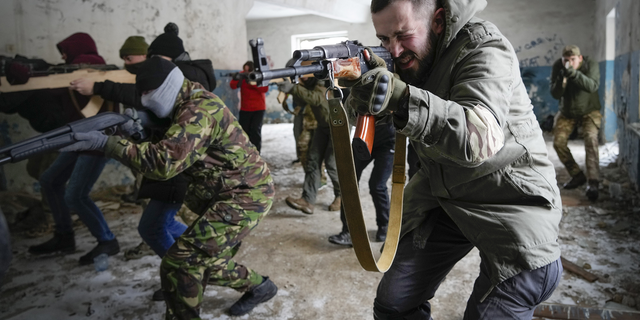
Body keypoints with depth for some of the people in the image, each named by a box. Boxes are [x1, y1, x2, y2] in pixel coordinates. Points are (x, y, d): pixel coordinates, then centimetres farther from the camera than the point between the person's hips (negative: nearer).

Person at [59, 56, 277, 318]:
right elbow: (169, 147, 9)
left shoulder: (199, 110, -23)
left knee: (180, 263, -12)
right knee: (207, 261, 21)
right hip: (237, 193, 10)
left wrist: (107, 143, -29)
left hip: (244, 196, -10)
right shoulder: (189, 105, 10)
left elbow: (164, 162, -32)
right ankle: (258, 287, 39)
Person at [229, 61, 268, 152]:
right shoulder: (242, 74, -1)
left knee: (255, 131, -6)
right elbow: (232, 86, -10)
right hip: (245, 108, 2)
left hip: (259, 108, -2)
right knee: (243, 131, 4)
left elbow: (265, 89, -19)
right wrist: (236, 79, -31)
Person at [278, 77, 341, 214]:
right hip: (323, 126, 8)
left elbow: (315, 98, -44)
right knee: (313, 160, -4)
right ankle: (307, 200, -9)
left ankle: (341, 196, 17)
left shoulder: (323, 85, -28)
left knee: (332, 163, -7)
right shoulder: (309, 84, -2)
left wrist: (292, 88, -52)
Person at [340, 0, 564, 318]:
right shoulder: (408, 55, 0)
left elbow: (480, 137, -37)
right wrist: (363, 82, -22)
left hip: (509, 202, -5)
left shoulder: (483, 47, -20)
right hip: (441, 196, 6)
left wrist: (402, 98, -51)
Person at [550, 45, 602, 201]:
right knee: (558, 141, -9)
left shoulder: (591, 65, -19)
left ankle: (593, 182, -28)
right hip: (567, 112, 3)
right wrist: (562, 79, -38)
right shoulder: (557, 67, -14)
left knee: (591, 139, -24)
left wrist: (573, 73, -49)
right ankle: (577, 176, 8)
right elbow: (555, 94, -19)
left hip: (589, 111, -3)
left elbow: (592, 86, -37)